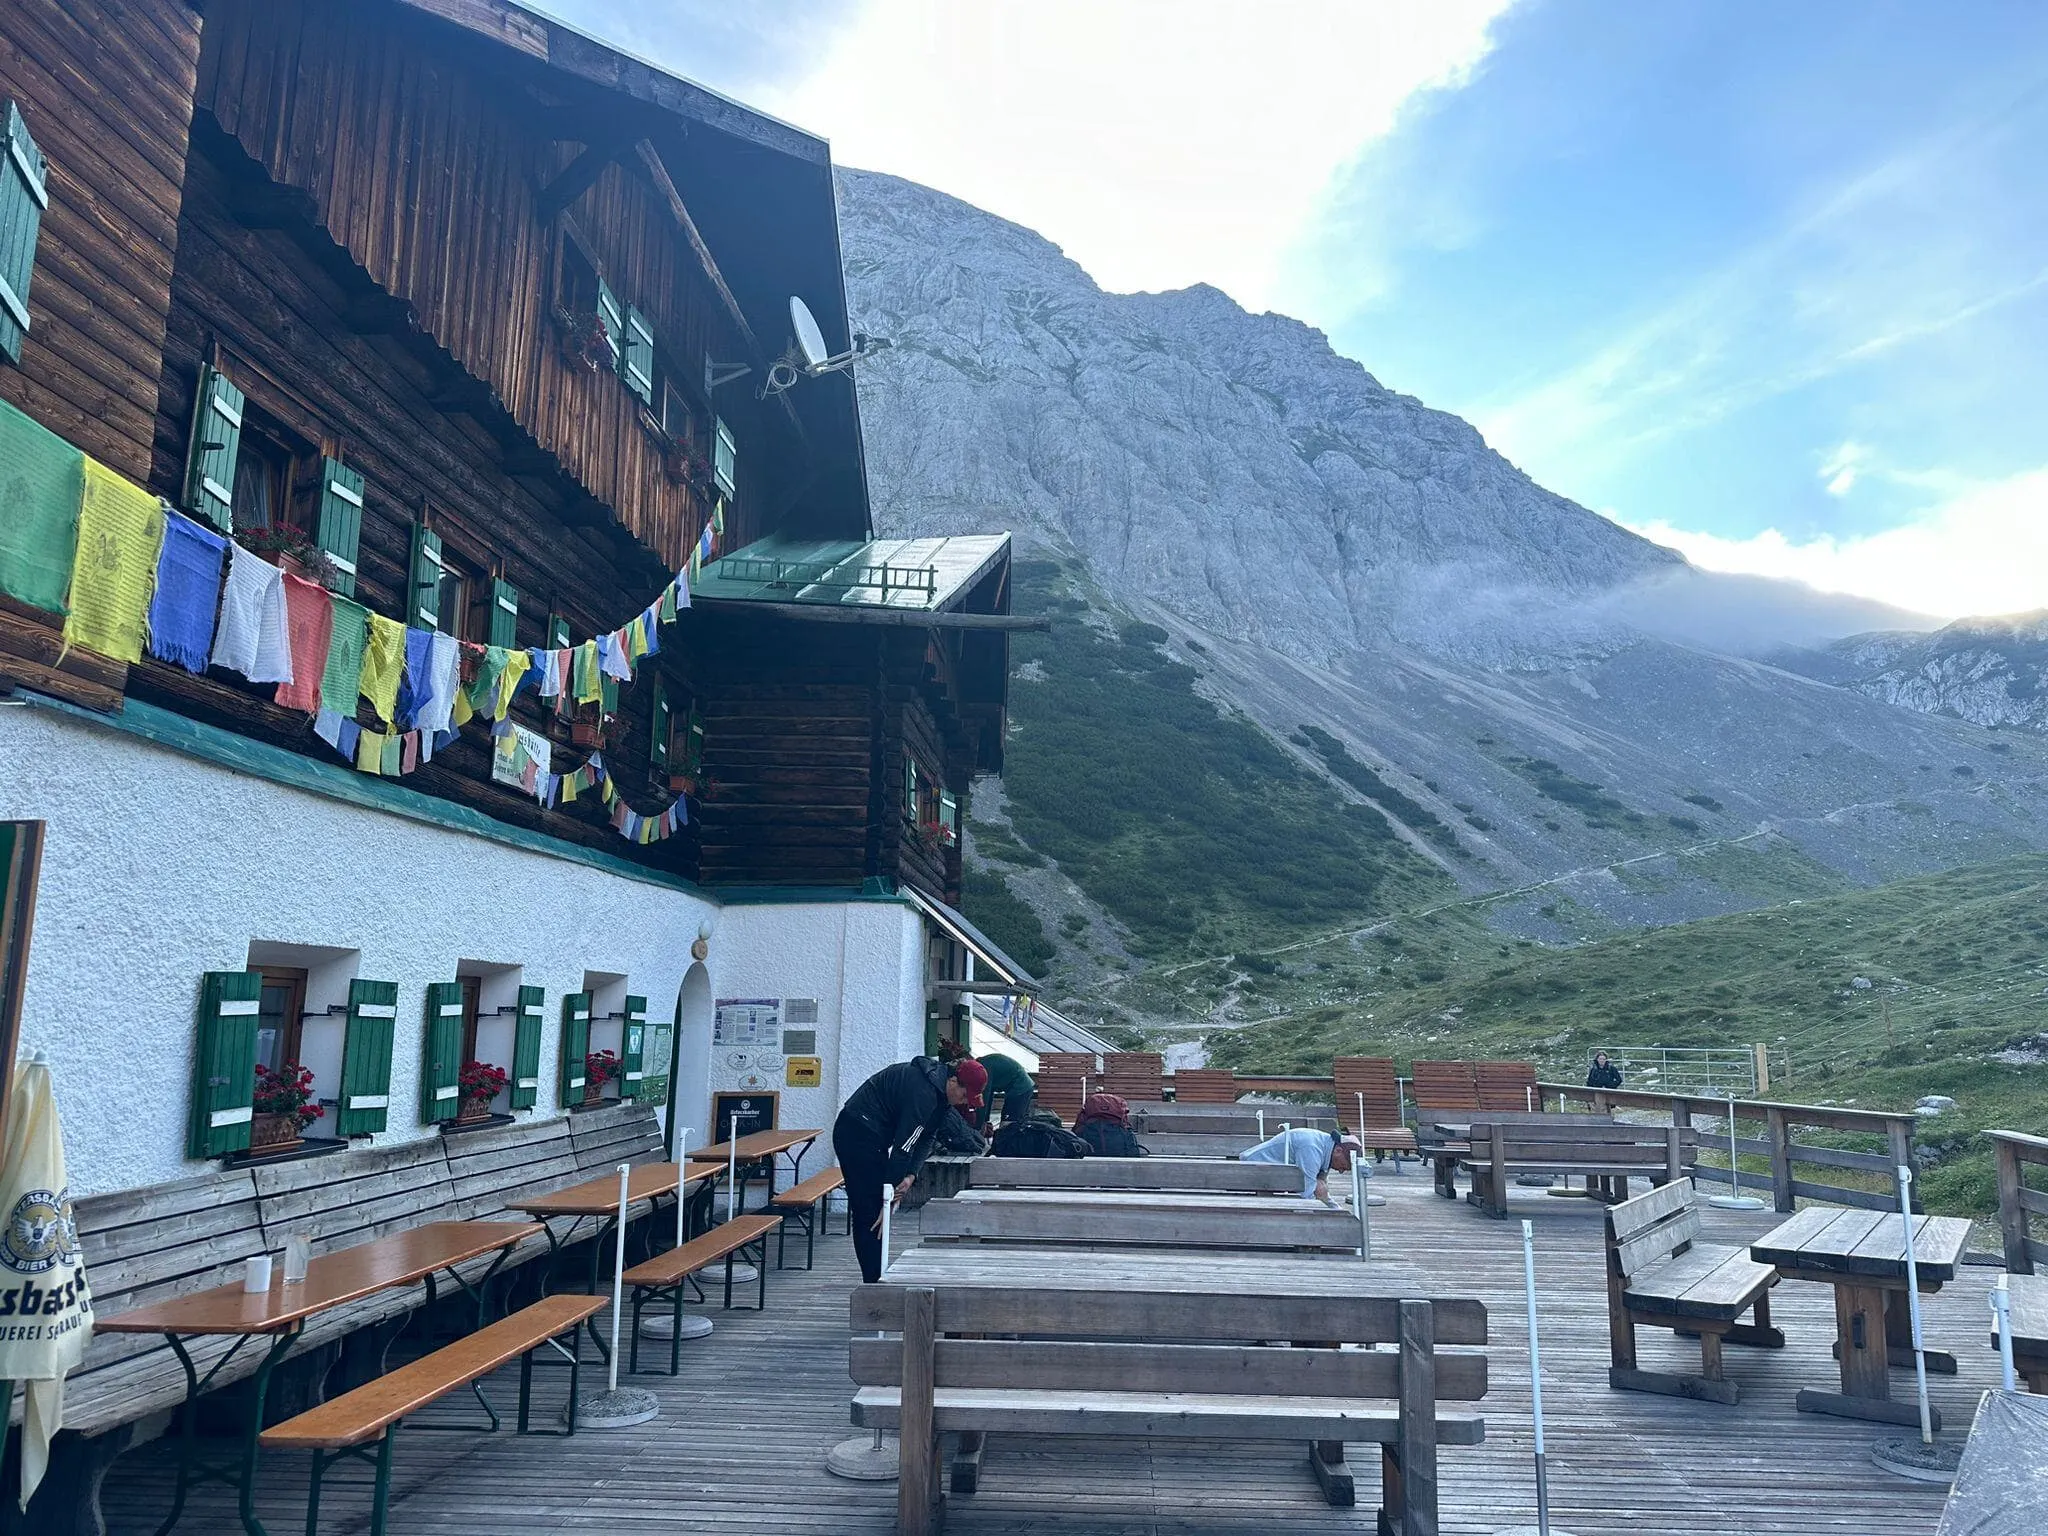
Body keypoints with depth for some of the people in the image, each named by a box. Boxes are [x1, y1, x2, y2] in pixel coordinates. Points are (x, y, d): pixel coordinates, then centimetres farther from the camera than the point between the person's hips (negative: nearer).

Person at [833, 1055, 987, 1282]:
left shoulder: (937, 1087, 3)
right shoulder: (923, 1092, -26)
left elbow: (927, 1137, 2)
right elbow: (903, 1146, -25)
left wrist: (911, 1175, -14)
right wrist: (889, 1200, -20)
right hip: (859, 1134, -10)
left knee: (865, 1212, 11)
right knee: (870, 1211, -9)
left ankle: (875, 1280, 15)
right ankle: (875, 1282, -6)